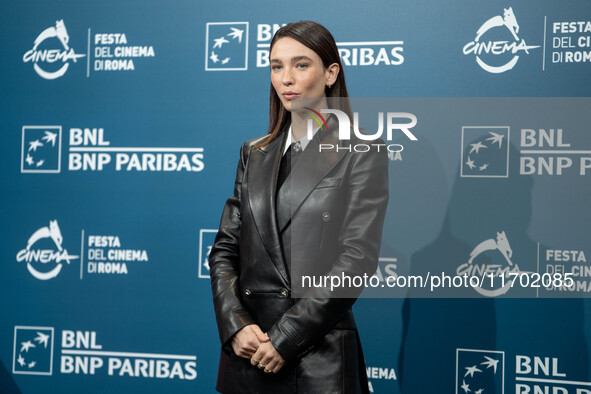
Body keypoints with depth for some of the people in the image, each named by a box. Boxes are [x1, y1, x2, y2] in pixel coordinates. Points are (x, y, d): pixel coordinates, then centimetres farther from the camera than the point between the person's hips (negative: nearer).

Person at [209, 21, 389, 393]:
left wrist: (284, 338, -15)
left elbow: (356, 260, -11)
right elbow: (225, 248, 8)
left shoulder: (363, 155, -4)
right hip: (248, 351, 4)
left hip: (319, 352, -4)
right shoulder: (255, 154, 11)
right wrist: (236, 325, -8)